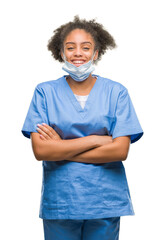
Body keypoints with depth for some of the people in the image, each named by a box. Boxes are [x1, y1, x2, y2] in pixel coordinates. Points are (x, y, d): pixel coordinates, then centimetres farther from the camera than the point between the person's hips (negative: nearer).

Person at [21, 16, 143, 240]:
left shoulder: (116, 92, 0)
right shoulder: (45, 92, 0)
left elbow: (121, 150, -9)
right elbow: (40, 150, -10)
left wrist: (61, 149, -11)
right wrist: (97, 139, -13)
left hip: (106, 201, 0)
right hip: (58, 201, 0)